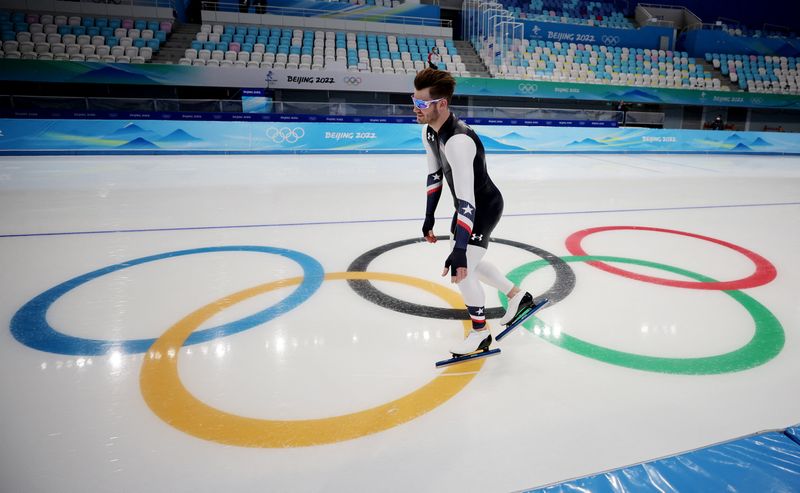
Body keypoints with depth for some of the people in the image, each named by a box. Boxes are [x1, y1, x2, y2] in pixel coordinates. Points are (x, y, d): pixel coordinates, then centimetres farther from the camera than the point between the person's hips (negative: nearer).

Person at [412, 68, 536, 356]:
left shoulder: (459, 141, -36)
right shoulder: (429, 131, -6)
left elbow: (466, 200, -40)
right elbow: (434, 175, 7)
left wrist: (459, 251, -42)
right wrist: (429, 218, 11)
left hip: (485, 207, -10)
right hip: (468, 206, 10)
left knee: (461, 269, -10)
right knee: (469, 262, 21)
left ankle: (480, 334, 13)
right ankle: (518, 296, 40)